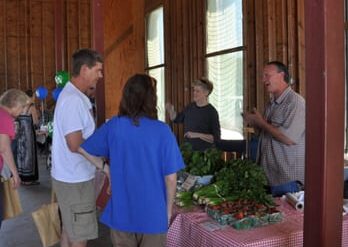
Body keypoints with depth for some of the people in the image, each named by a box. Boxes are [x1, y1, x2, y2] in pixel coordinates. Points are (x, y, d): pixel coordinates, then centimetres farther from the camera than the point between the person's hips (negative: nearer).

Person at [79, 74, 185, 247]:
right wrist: (168, 210, 2)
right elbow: (170, 178, -12)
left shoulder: (113, 126, -8)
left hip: (121, 213, 3)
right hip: (153, 215, -2)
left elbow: (83, 149, 3)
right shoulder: (162, 131, -15)